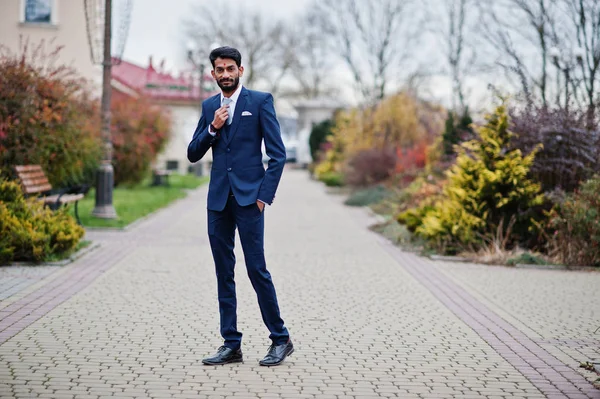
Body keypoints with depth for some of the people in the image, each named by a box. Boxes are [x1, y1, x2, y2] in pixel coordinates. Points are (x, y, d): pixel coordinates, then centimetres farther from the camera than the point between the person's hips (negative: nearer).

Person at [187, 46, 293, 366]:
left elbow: (278, 154, -4)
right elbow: (193, 154, 11)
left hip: (248, 197, -5)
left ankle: (280, 339, 7)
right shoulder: (209, 107, 14)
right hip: (218, 199, 5)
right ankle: (231, 344, 13)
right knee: (224, 272, 6)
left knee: (256, 269, -6)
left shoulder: (260, 101, -1)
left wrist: (265, 195, -11)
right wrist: (212, 128, -5)